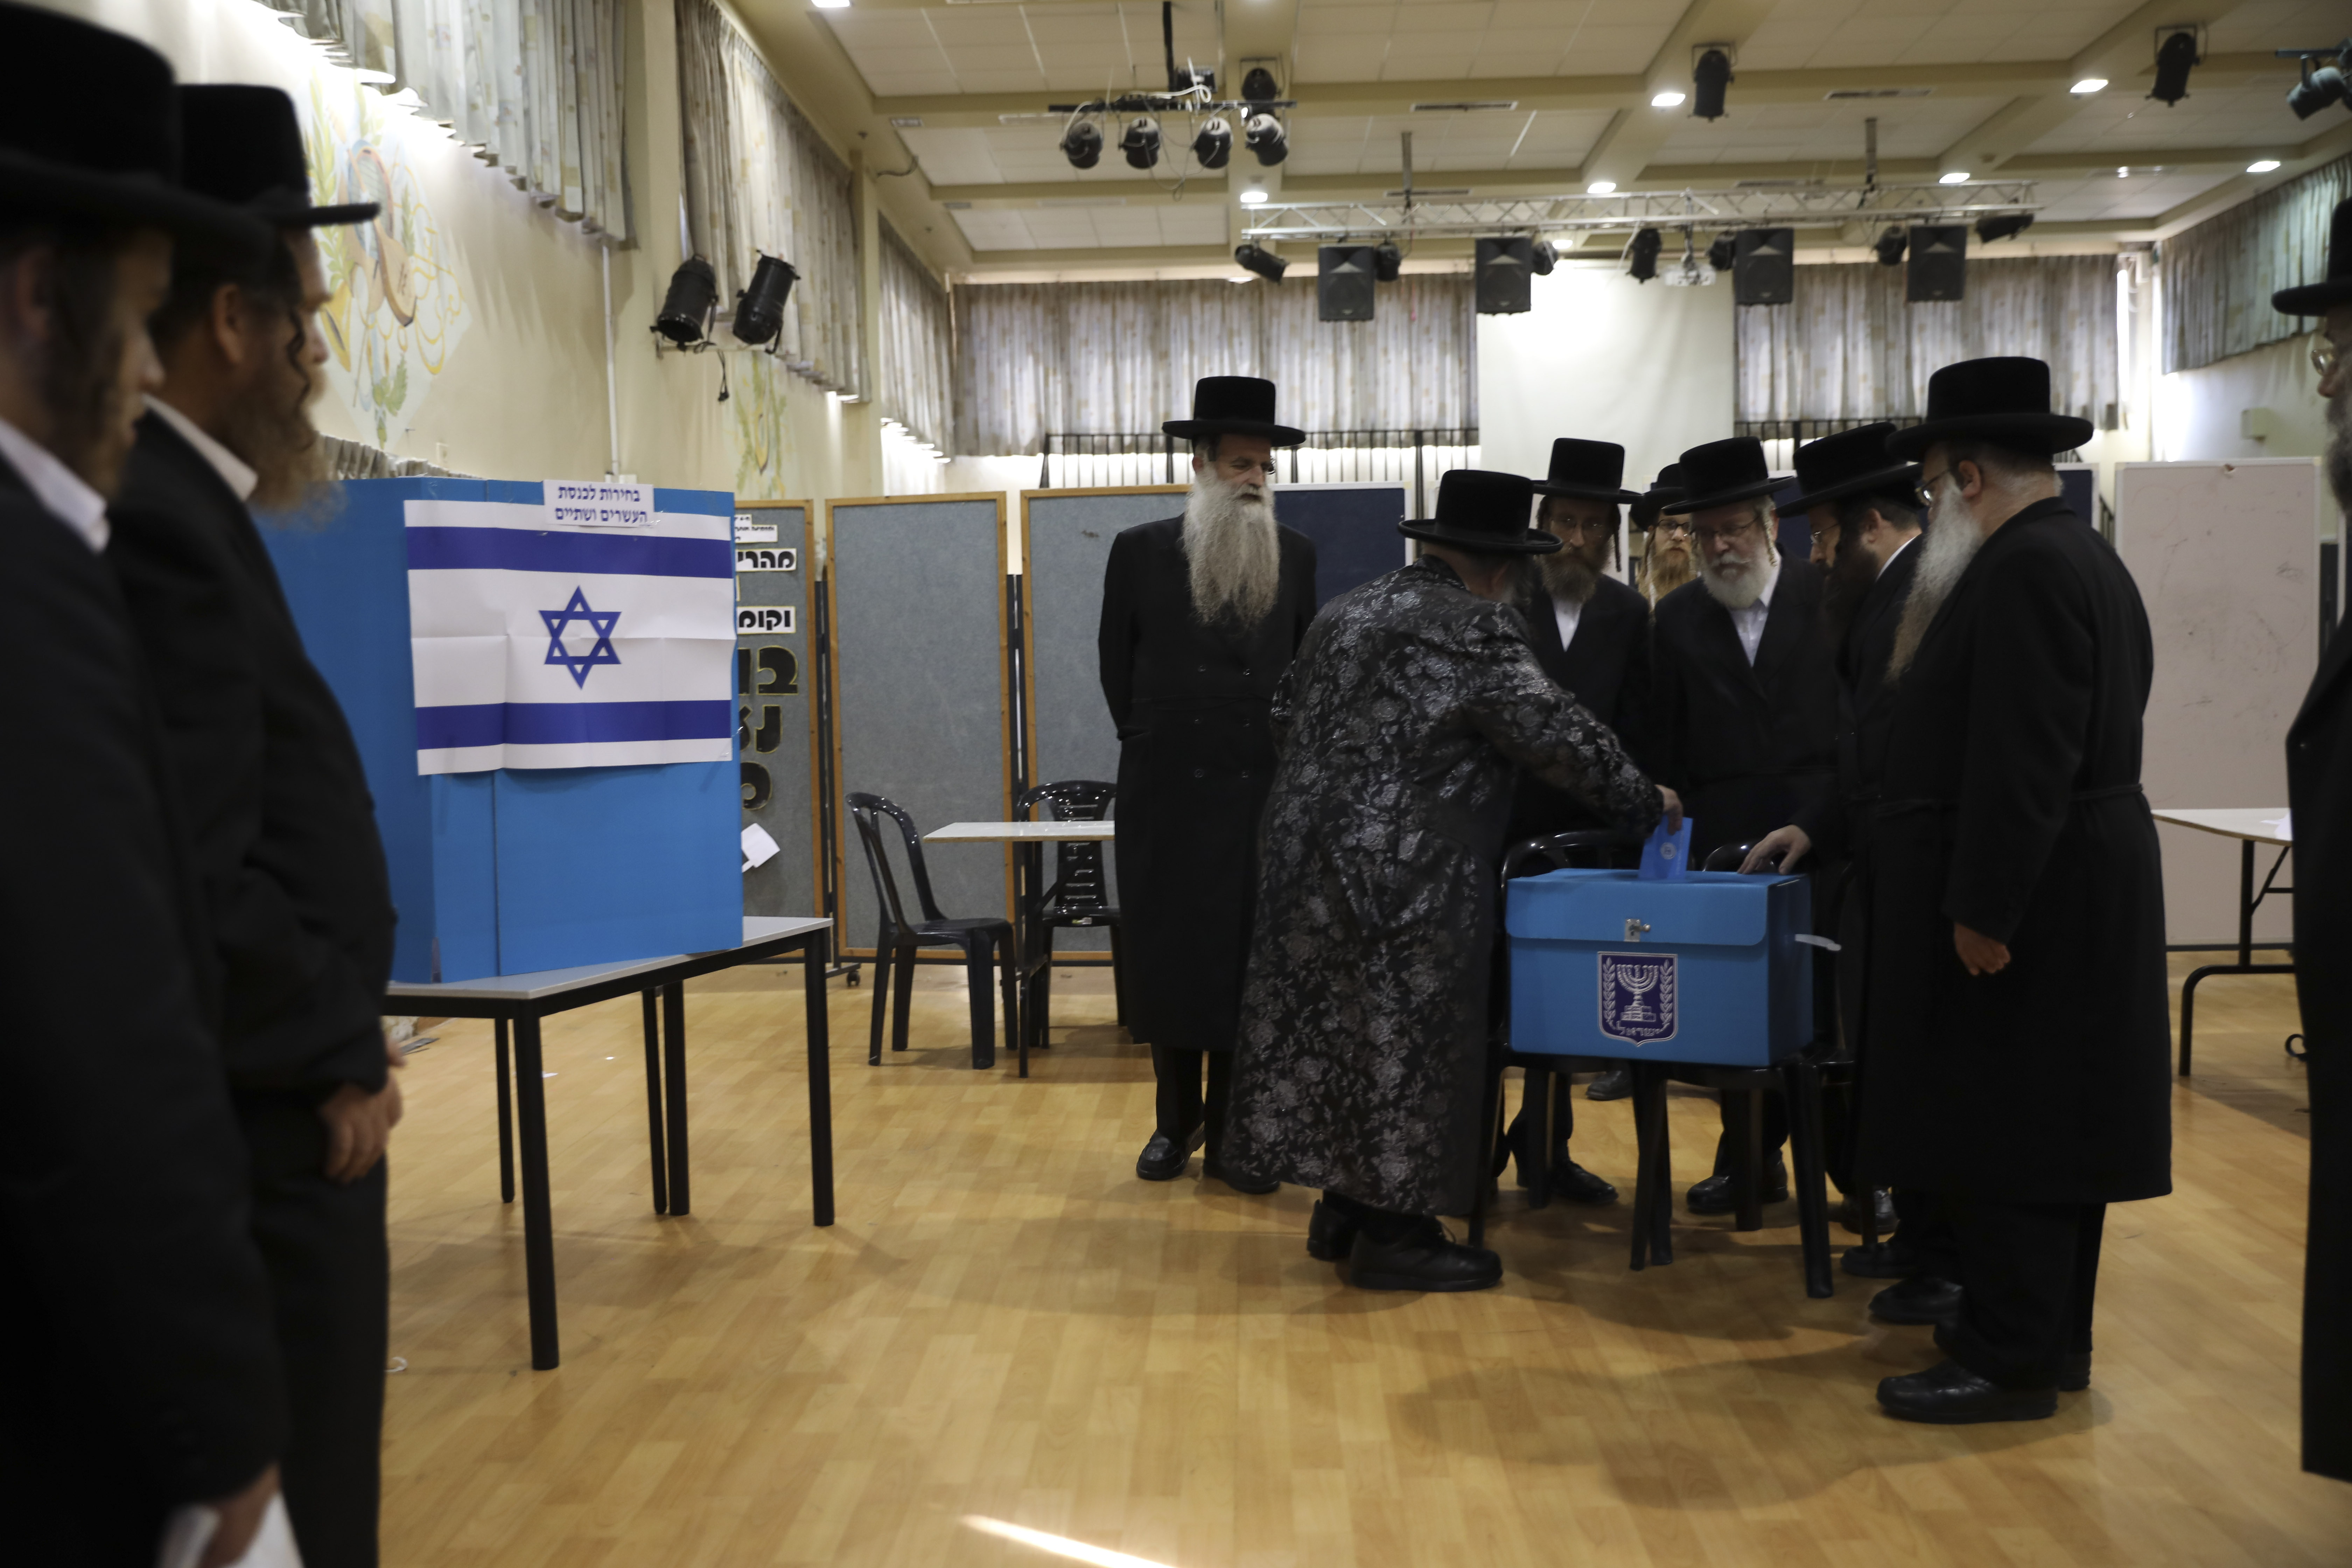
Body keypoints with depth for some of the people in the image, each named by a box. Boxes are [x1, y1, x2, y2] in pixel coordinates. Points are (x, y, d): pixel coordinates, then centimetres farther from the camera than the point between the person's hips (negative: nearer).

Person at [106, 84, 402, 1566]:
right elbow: (190, 881, -26)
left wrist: (339, 1041, 13)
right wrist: (340, 1059, -13)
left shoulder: (180, 504, 11)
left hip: (271, 1125, 10)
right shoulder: (154, 521, -20)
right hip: (262, 1141, -10)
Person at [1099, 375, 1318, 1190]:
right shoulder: (1140, 551, 1)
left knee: (1250, 961, 3)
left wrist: (1283, 750, 9)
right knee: (1166, 955, 6)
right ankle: (1175, 1118, 22)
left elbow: (1307, 664, 13)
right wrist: (1151, 742, 10)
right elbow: (1117, 664, 9)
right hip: (1166, 792, -1)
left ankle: (1230, 1133, 13)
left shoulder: (1295, 554, 6)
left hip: (1263, 790, 1)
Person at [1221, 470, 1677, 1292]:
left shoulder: (1346, 611, 13)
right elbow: (1555, 731, -13)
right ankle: (1394, 1233, 8)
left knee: (1330, 1022, 13)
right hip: (1407, 876, -8)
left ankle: (1344, 1208, 24)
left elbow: (1287, 720, 20)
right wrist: (1642, 800, 0)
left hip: (1312, 855, 8)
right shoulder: (1476, 628, -12)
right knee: (1407, 1038, 0)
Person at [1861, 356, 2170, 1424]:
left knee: (2000, 1128, -4)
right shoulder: (2083, 557, 15)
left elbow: (2023, 761, -25)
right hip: (2079, 890, 11)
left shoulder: (2025, 569, -18)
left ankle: (2011, 1362, 4)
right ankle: (2049, 1333, 26)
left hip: (2023, 901, -11)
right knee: (2048, 1122, 16)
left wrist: (1981, 912, -23)